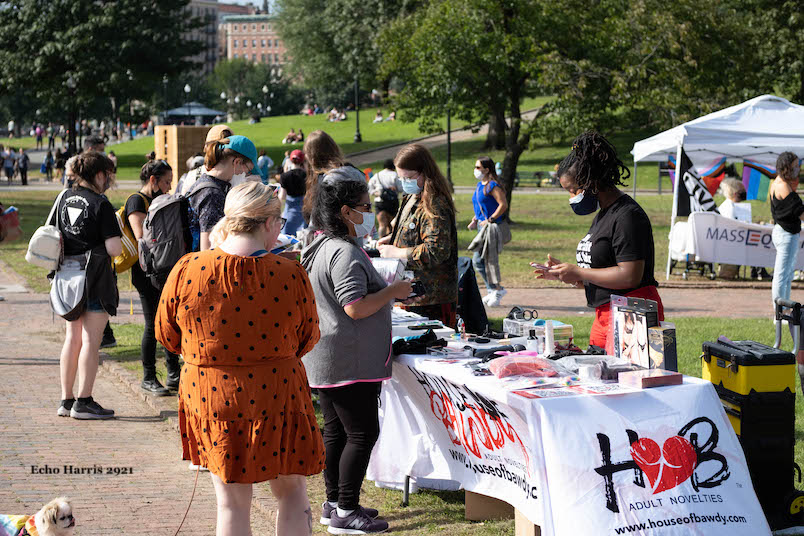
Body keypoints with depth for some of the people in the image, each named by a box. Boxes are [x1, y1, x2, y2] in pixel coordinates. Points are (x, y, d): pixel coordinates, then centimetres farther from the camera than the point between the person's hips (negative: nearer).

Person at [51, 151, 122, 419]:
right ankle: (83, 402, -1)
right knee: (91, 340, -2)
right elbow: (115, 249, -17)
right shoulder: (100, 204, -13)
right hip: (95, 277, -7)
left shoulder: (65, 199, 8)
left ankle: (66, 400, 17)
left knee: (72, 338, 14)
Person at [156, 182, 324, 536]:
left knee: (232, 502, 13)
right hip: (276, 397, -1)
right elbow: (307, 339, 0)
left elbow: (167, 336, 2)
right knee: (292, 492, 17)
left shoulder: (186, 271, -12)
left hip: (210, 398, 2)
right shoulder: (291, 276, -15)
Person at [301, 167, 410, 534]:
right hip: (349, 362, -10)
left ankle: (334, 504, 23)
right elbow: (356, 307, -26)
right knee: (362, 432, -4)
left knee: (336, 430, 16)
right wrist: (394, 291, -13)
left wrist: (386, 295, 23)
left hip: (324, 361, 11)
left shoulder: (319, 247, 13)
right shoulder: (344, 253, -20)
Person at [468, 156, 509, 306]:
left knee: (490, 259, -4)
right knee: (477, 261, 10)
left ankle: (497, 290, 8)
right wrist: (475, 220, 12)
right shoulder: (479, 185, 15)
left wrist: (490, 220, -21)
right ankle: (493, 289, 18)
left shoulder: (493, 186, -14)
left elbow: (503, 205, -20)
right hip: (482, 226, 10)